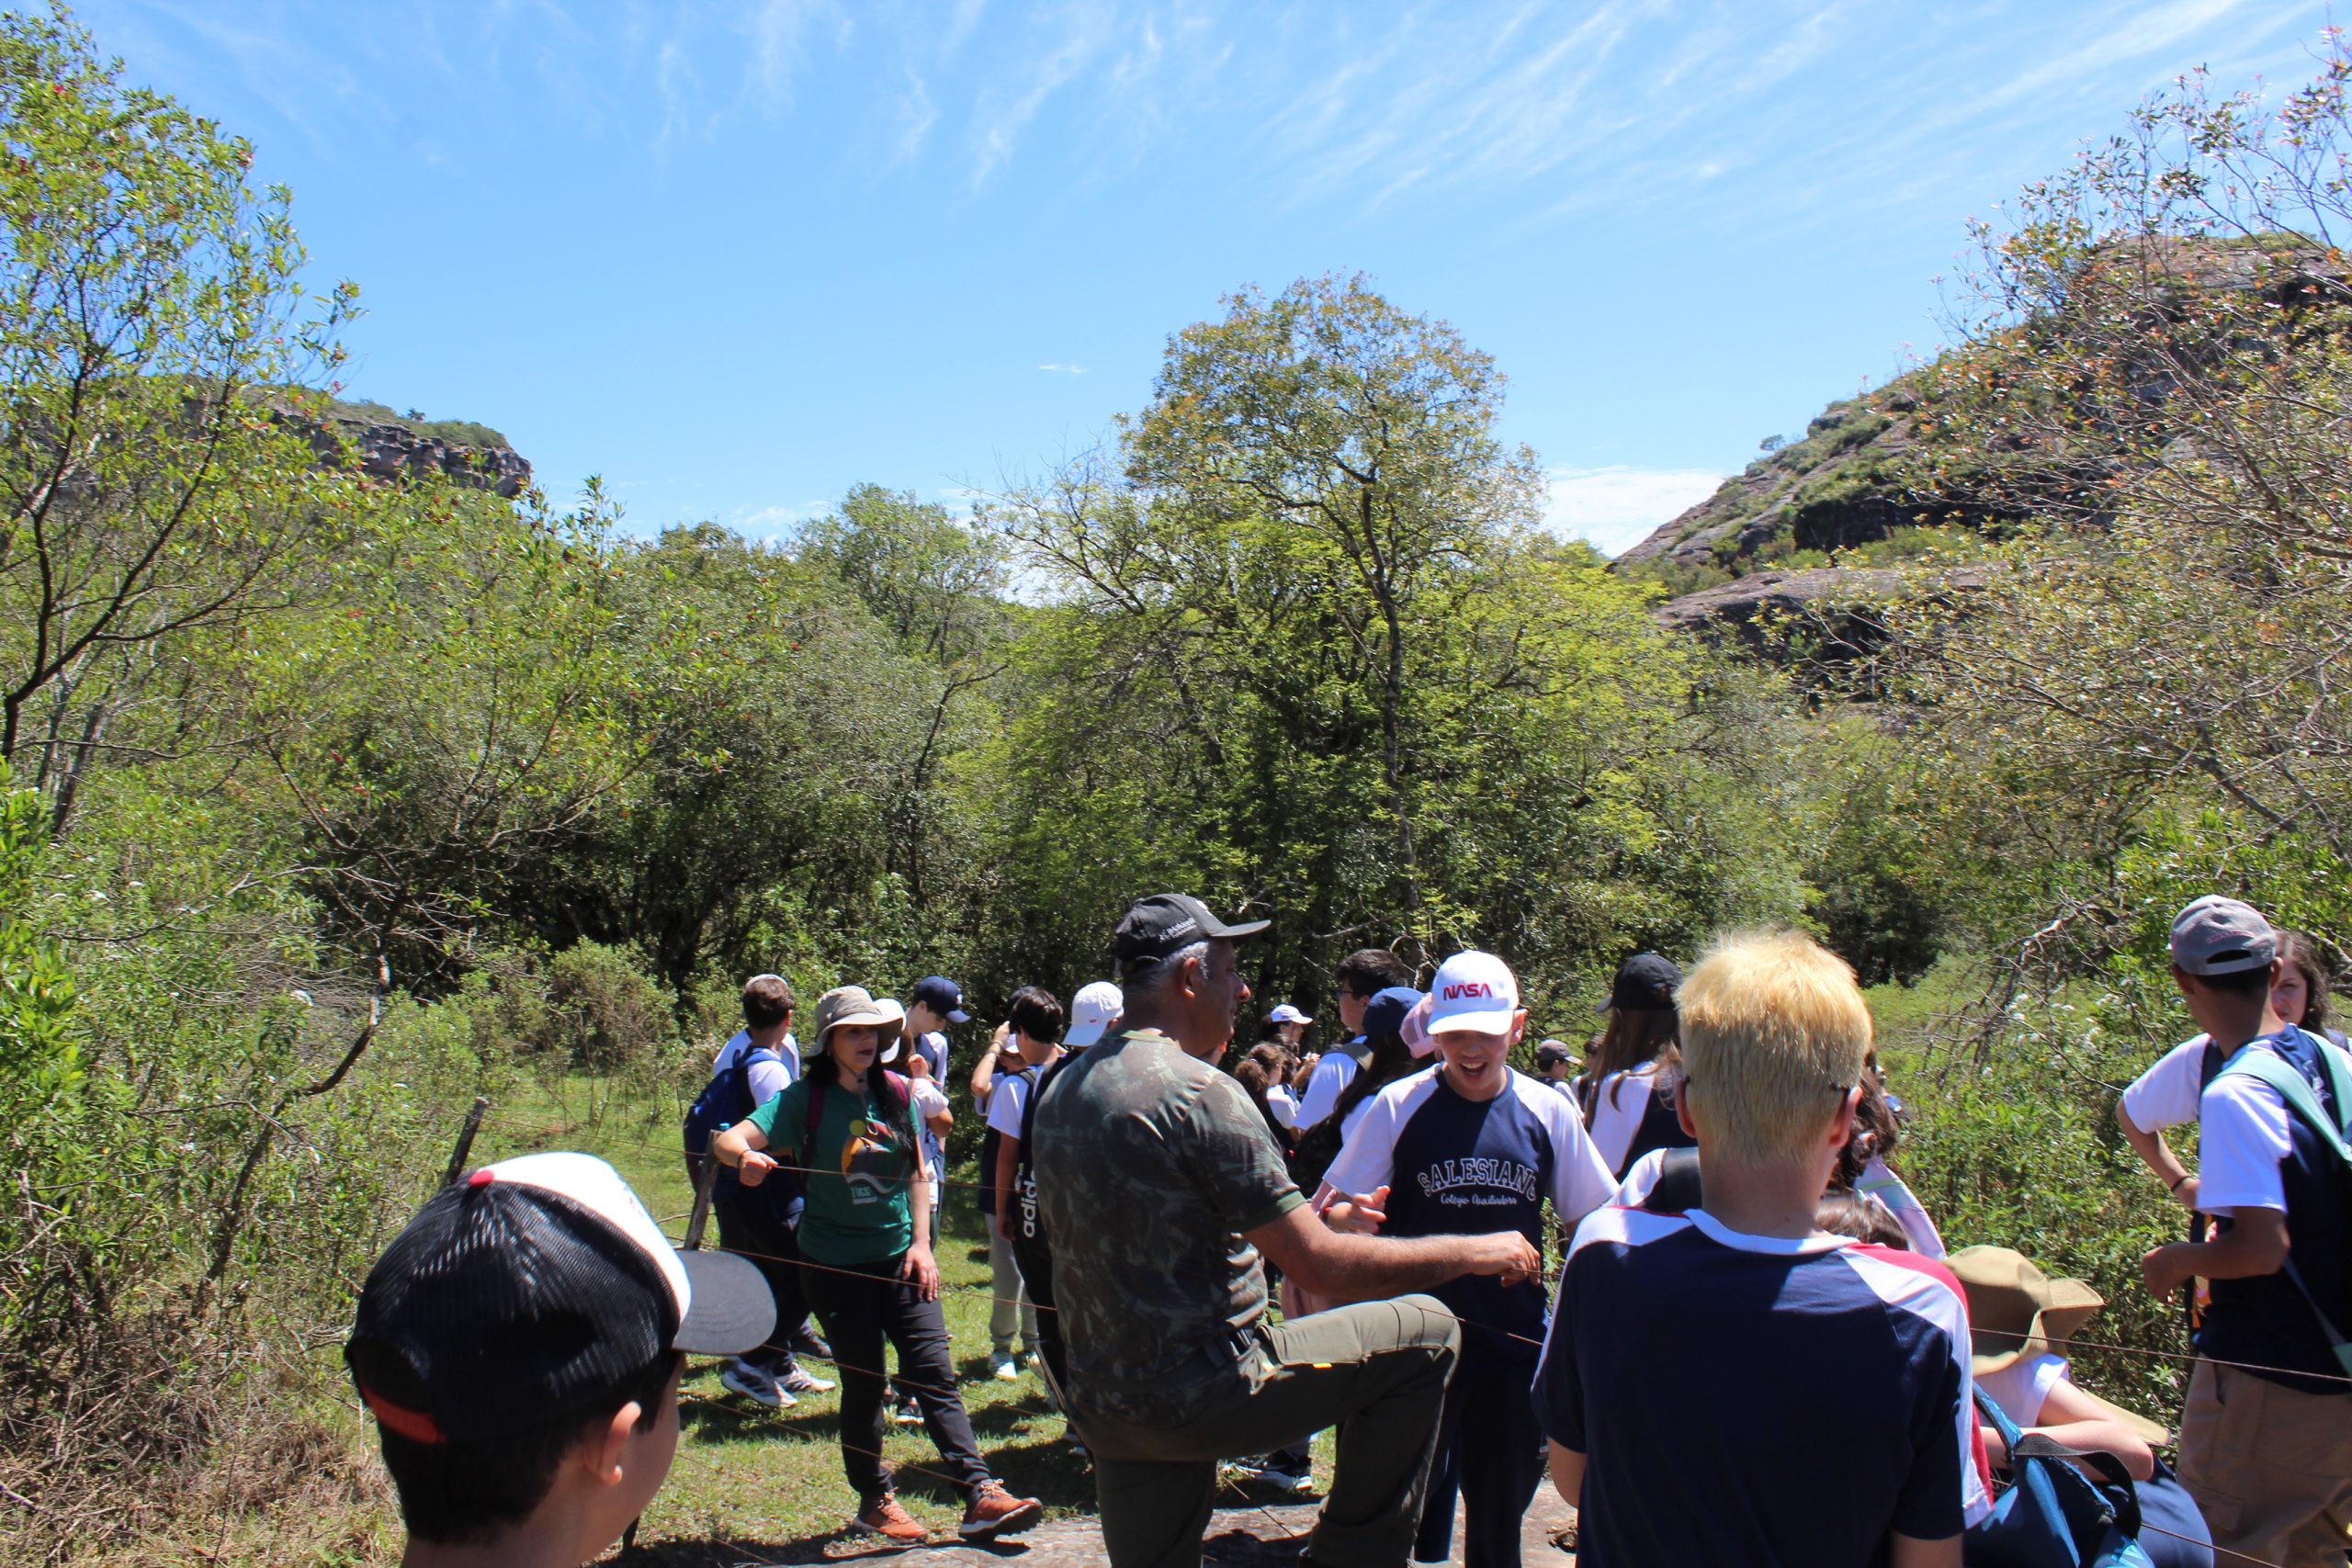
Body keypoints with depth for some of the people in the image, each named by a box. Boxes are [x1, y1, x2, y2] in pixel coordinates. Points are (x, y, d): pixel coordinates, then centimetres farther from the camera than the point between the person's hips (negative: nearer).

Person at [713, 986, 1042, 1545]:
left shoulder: (896, 1092, 2)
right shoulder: (804, 1100, -8)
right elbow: (729, 1139, -18)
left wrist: (921, 1243, 0)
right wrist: (747, 1156, -42)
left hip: (899, 1259, 3)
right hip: (836, 1264, -2)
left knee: (935, 1373, -3)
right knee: (864, 1385, 7)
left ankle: (981, 1495, -4)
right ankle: (875, 1500, 25)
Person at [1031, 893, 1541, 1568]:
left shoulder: (1059, 1091, 8)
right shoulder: (1198, 1092, -18)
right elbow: (1319, 1264, -19)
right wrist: (1477, 1252, -7)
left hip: (1099, 1403, 8)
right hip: (1202, 1396, -8)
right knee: (1424, 1332, 3)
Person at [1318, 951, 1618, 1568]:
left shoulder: (1550, 1111, -1)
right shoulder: (1396, 1106, -7)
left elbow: (1594, 1222, 7)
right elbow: (1326, 1212, -4)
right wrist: (1350, 1215, -26)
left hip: (1516, 1346, 2)